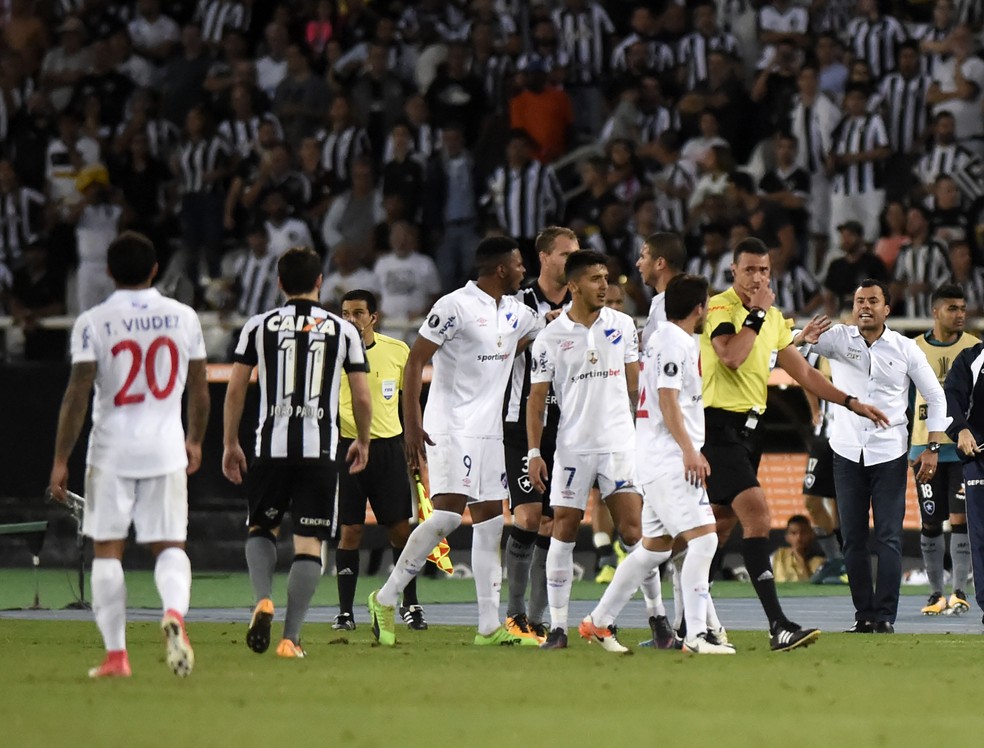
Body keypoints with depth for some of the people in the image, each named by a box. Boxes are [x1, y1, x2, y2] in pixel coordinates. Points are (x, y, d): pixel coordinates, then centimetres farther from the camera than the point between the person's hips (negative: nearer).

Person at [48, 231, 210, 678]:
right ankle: (174, 612, -23)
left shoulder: (93, 323, -7)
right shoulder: (184, 318, 2)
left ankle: (115, 654, 4)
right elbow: (199, 391, 9)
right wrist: (195, 440, 26)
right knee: (169, 545, 8)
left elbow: (78, 394, -10)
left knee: (106, 549, 7)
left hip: (112, 452, -2)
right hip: (167, 449, 2)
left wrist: (61, 460, -5)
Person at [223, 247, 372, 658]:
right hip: (320, 449, 0)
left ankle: (263, 600, -9)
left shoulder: (258, 326, 4)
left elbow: (235, 389, 3)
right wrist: (362, 442, 22)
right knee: (309, 543, 2)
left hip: (272, 445, 0)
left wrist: (230, 443, 12)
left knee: (261, 528, 18)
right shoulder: (343, 330, 5)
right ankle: (290, 637, -5)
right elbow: (362, 398, 5)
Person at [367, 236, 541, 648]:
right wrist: (411, 424, -17)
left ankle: (489, 626, 6)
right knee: (448, 514, -18)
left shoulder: (517, 312, 12)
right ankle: (384, 599, -7)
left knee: (490, 523, 5)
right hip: (451, 426, -8)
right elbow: (415, 360, -12)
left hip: (490, 430, 8)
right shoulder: (455, 306, -12)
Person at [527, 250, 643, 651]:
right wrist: (534, 453, -3)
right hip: (572, 447, -1)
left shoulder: (622, 325, 5)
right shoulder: (550, 337, -1)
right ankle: (557, 625, 4)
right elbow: (536, 398, 2)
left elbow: (634, 383, 14)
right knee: (563, 530, -1)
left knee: (634, 531, -5)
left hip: (619, 442, 1)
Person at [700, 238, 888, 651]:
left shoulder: (773, 318, 14)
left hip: (749, 429, 9)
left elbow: (803, 372, 20)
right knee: (757, 518, -20)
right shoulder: (719, 308, -11)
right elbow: (731, 356, -28)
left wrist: (852, 403, 14)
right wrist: (757, 313, -19)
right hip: (719, 426, -9)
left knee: (720, 525, 14)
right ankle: (778, 625, -27)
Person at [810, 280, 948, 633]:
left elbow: (936, 398, 7)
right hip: (848, 453, 2)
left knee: (889, 538, -7)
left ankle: (885, 616, -7)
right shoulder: (838, 338, 1)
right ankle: (863, 614, 10)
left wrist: (932, 448, -1)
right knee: (852, 539, 3)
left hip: (889, 455, -2)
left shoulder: (905, 349, 1)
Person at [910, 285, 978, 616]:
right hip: (926, 447, 1)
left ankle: (959, 591, -3)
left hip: (964, 448, -1)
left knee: (960, 519, -8)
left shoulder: (974, 348, 2)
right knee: (930, 523, 3)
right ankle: (936, 592, 12)